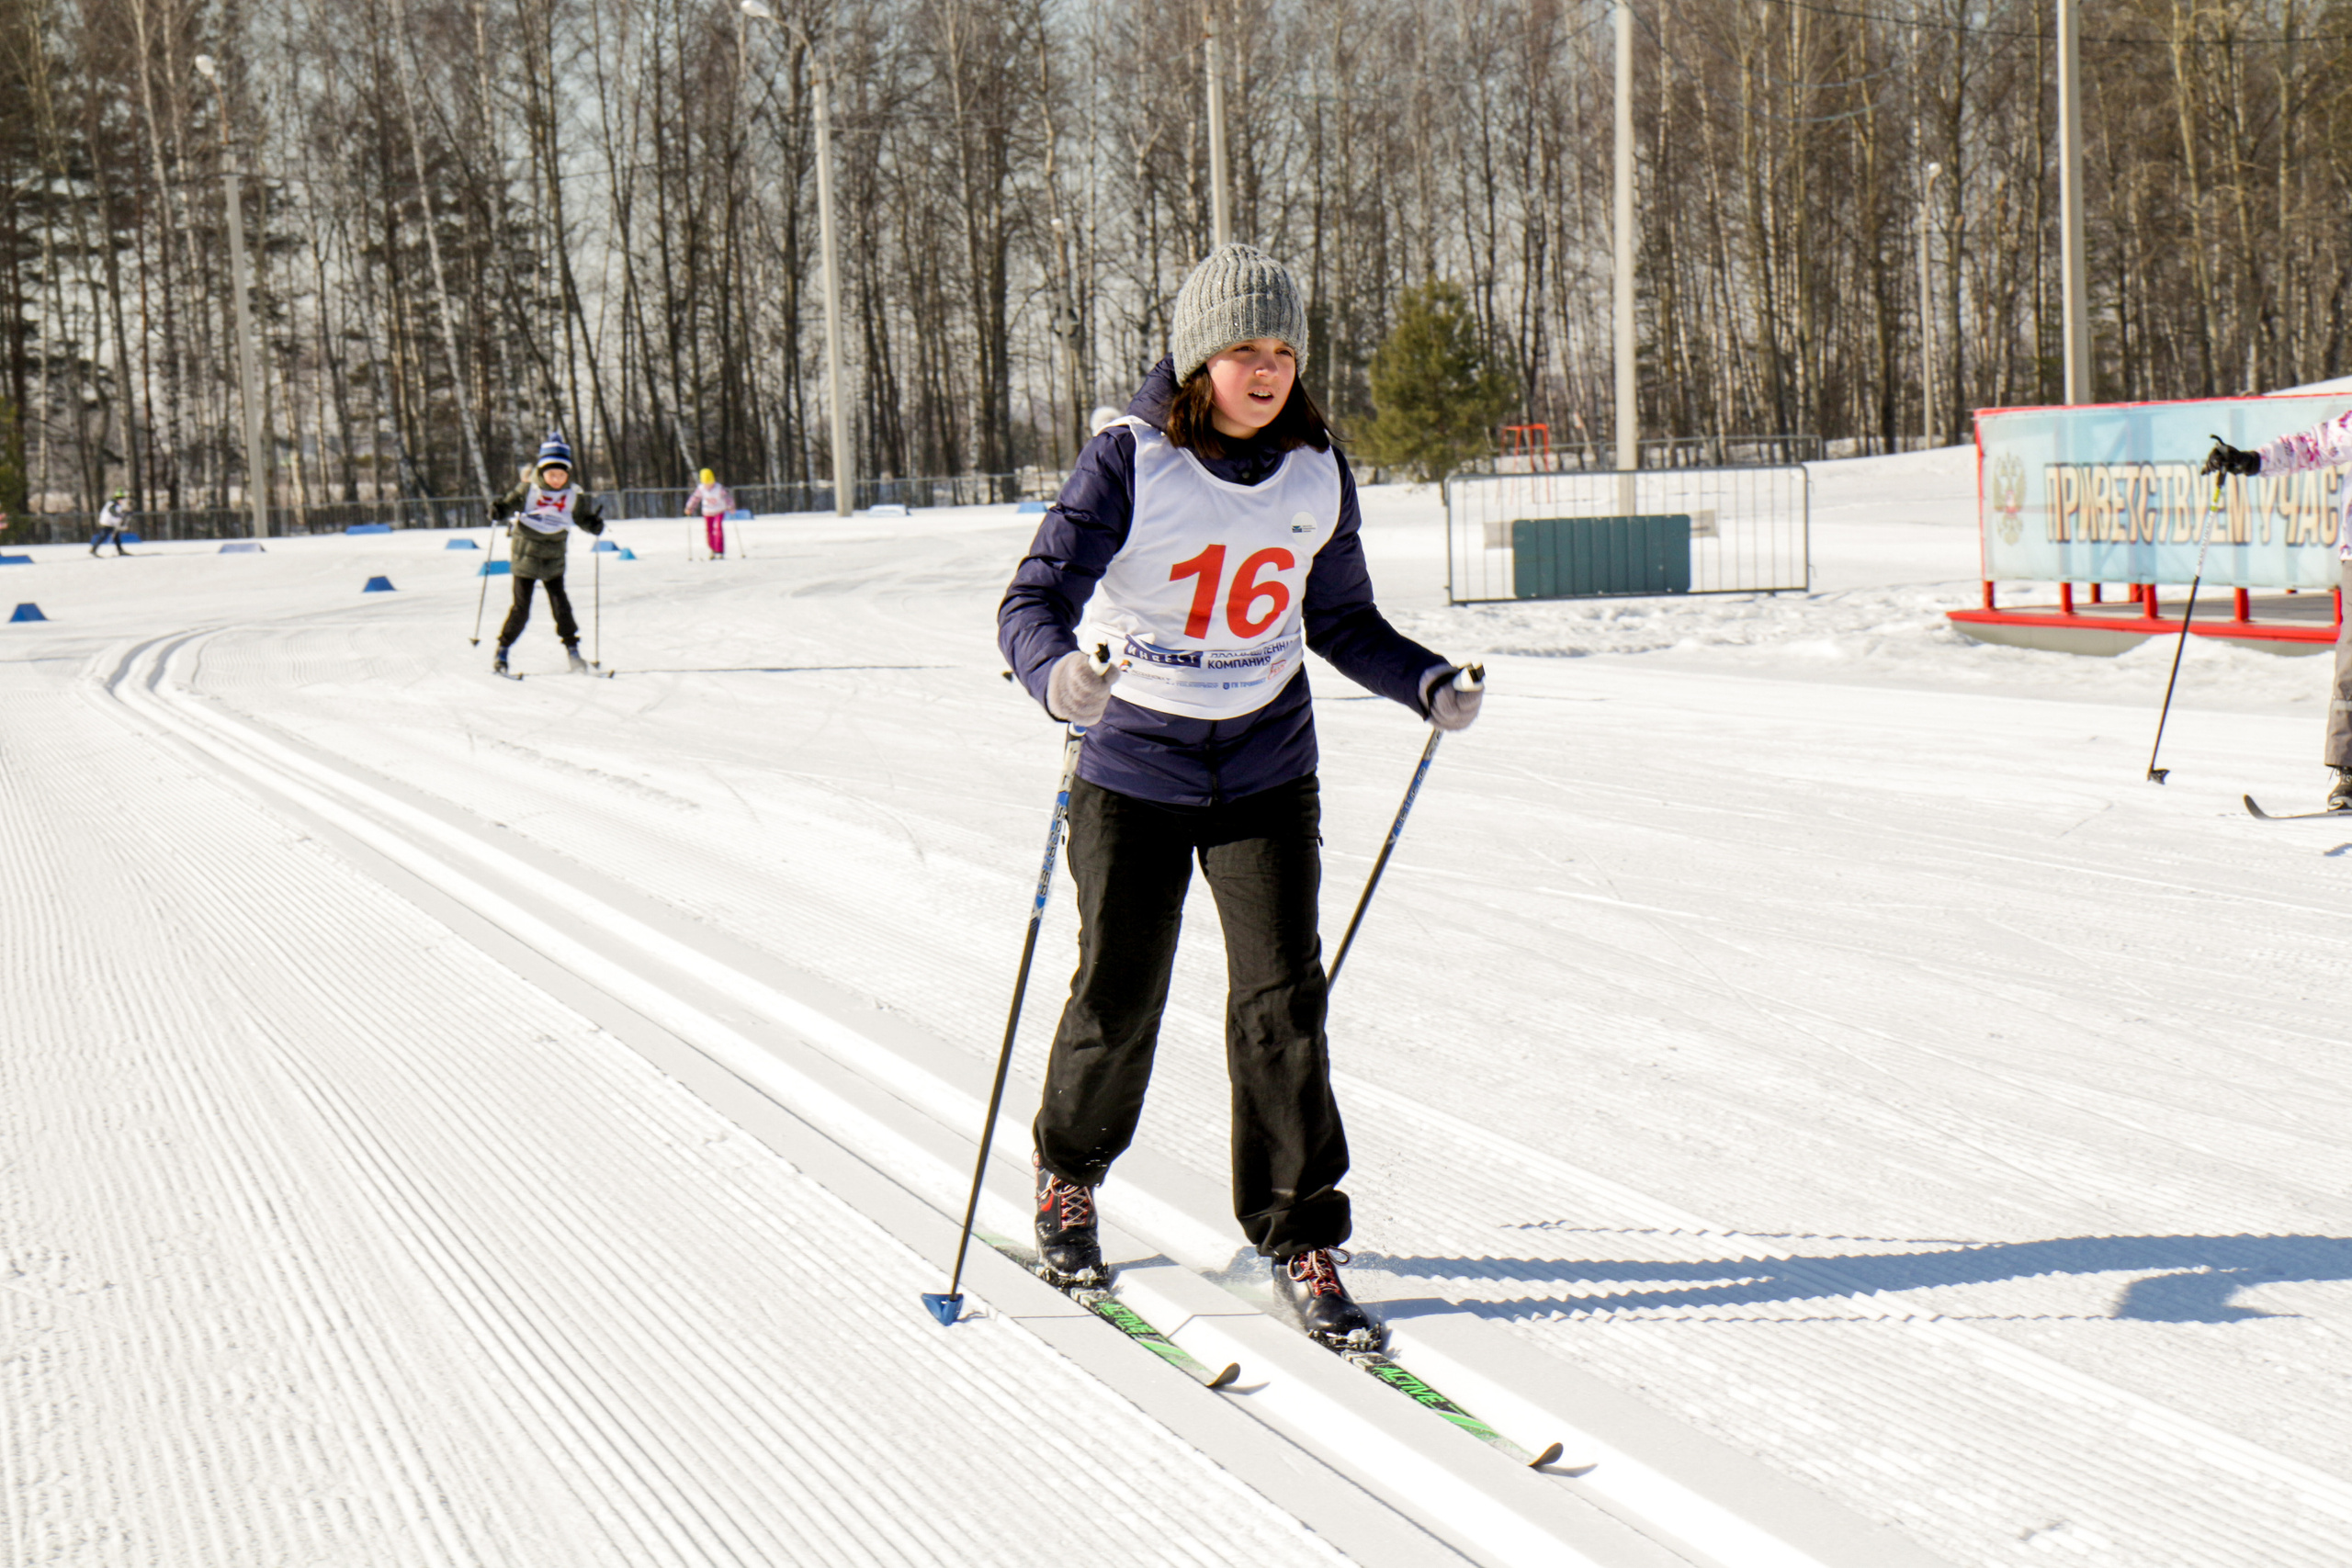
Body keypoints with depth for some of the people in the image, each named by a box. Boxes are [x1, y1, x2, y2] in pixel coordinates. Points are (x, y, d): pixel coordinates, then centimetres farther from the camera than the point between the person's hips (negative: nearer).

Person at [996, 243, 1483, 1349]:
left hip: (1267, 769, 3)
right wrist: (1055, 671, -39)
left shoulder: (1317, 471, 0)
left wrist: (1426, 684, -5)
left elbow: (1342, 620, 11)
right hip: (1133, 768, -2)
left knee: (1283, 998, -5)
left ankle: (1300, 1239, 6)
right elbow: (1035, 600, -18)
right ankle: (1068, 1177, 35)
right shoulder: (1129, 464, -13)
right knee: (1119, 996, 6)